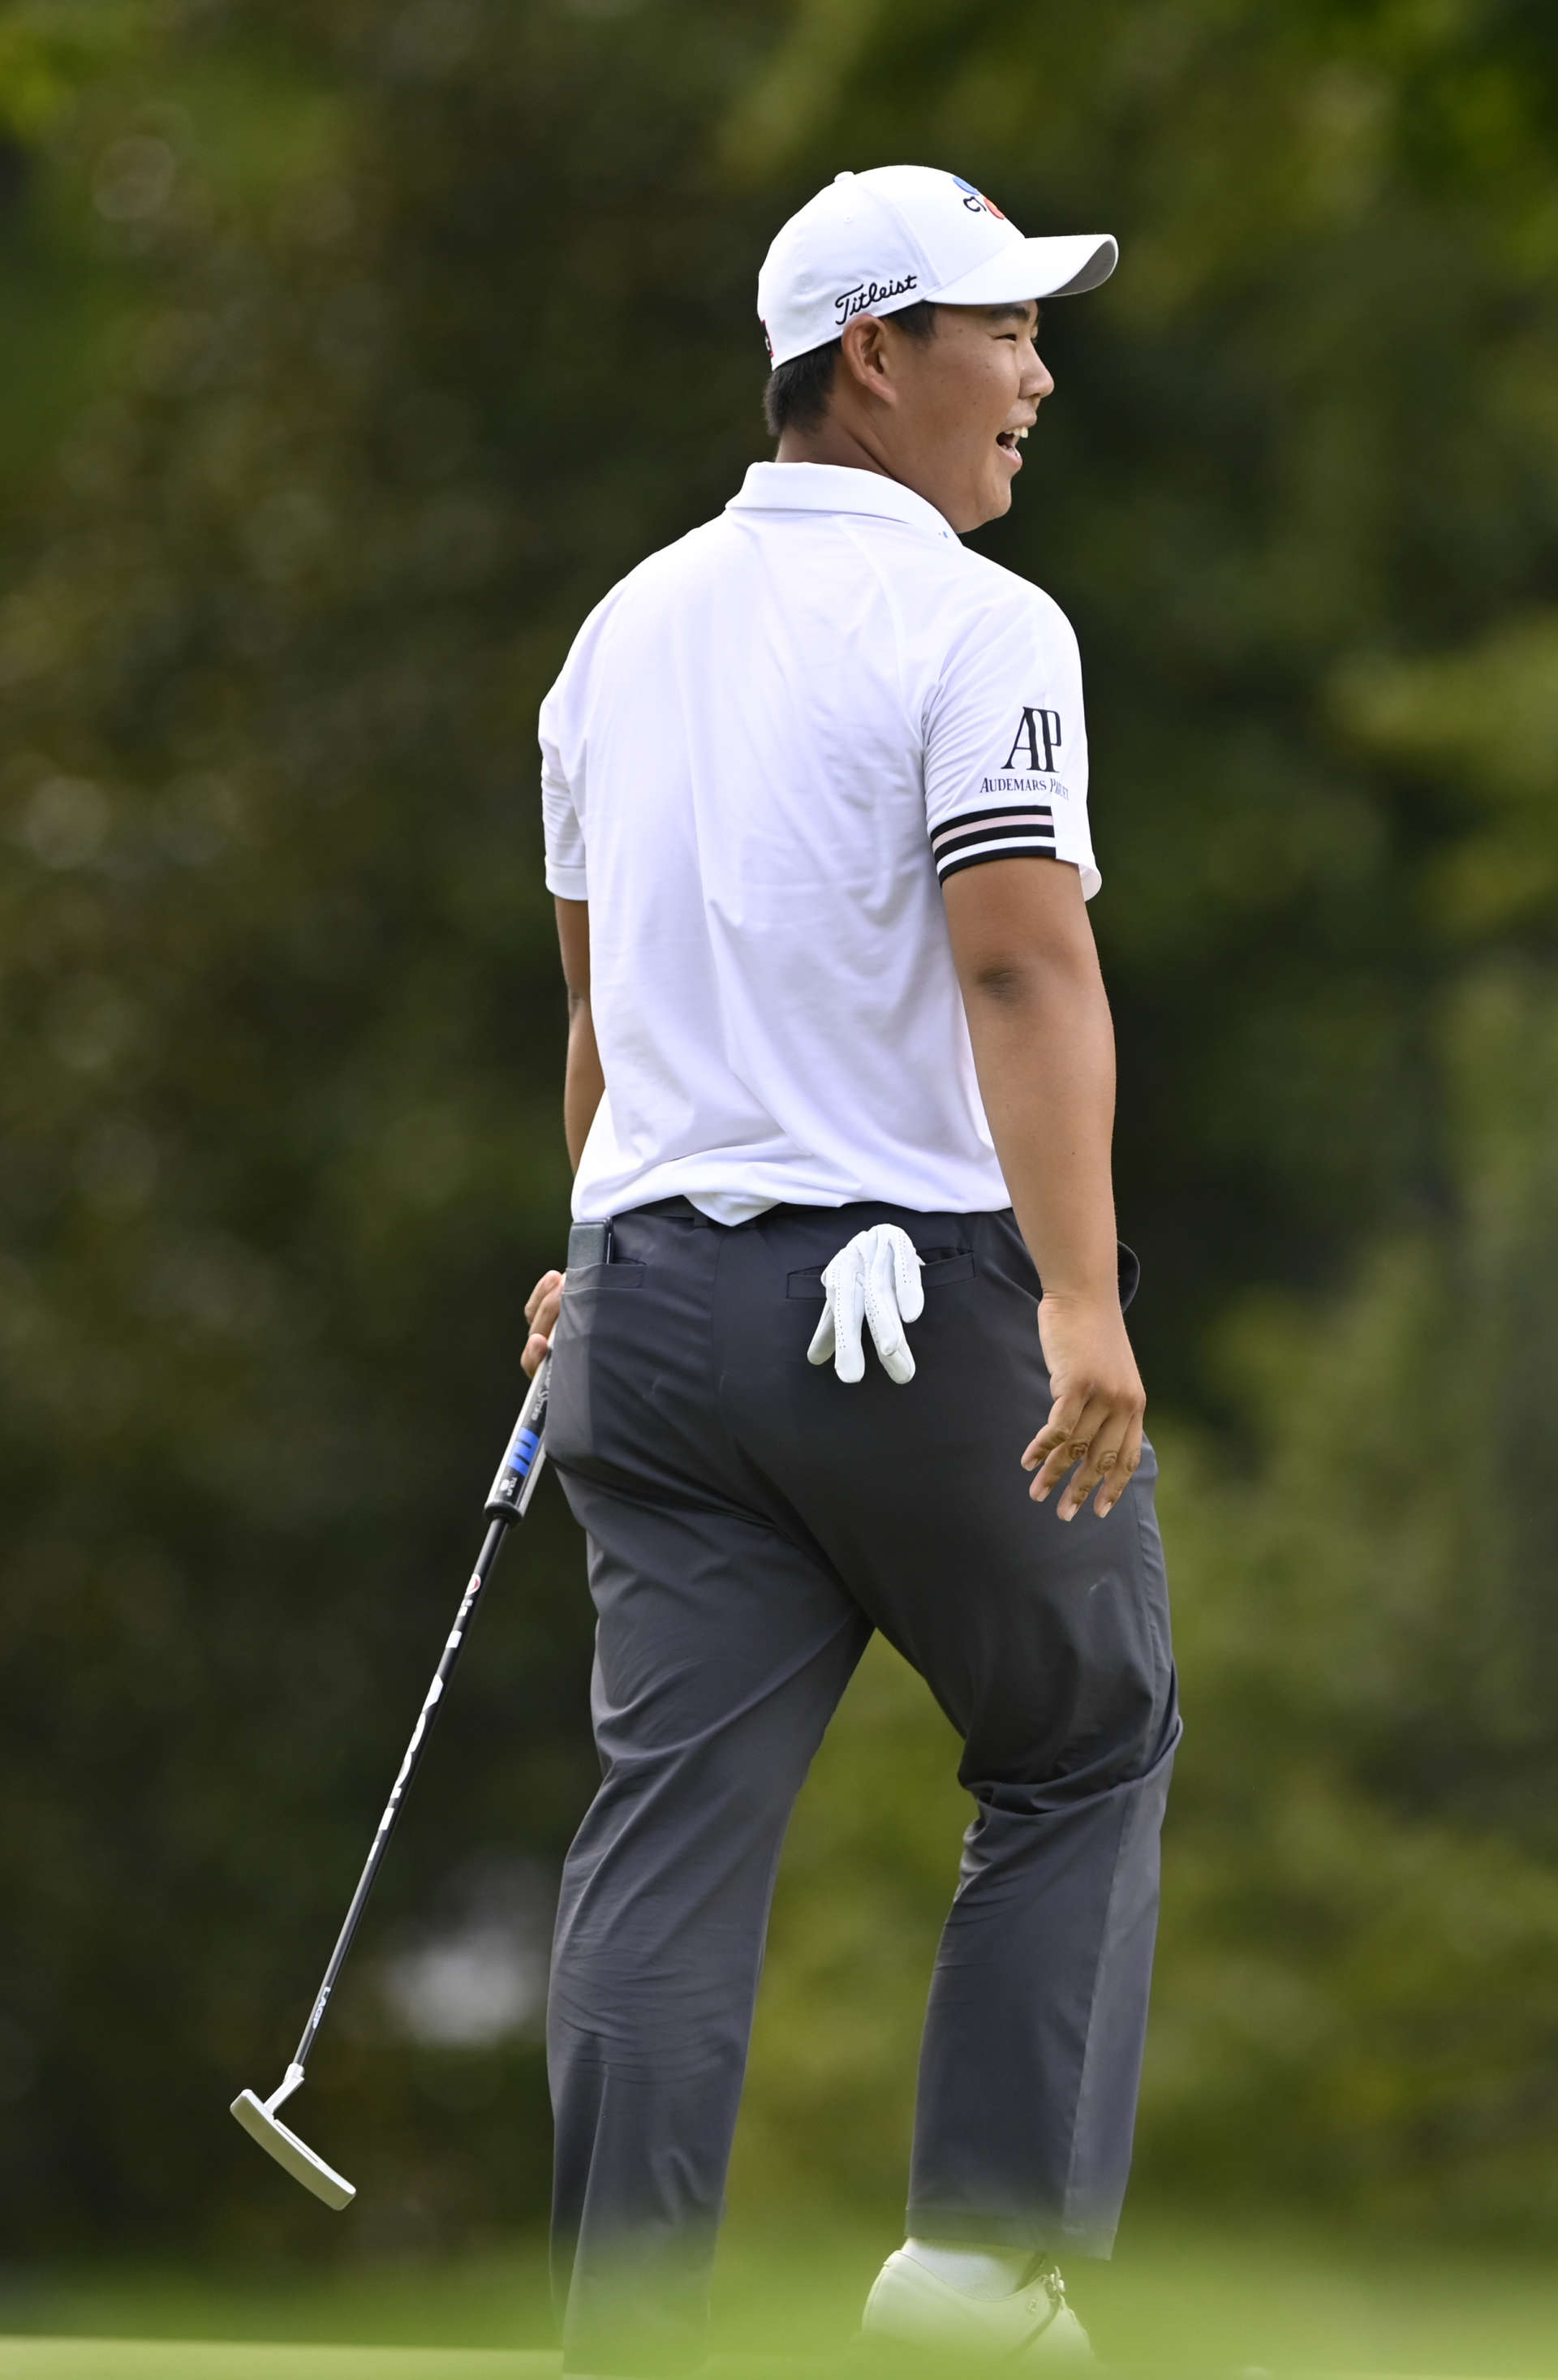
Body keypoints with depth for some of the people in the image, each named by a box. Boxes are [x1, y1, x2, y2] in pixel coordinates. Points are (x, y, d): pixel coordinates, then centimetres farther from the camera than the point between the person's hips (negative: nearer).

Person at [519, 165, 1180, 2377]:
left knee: (675, 1816, 2)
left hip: (661, 1299, 6)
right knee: (1087, 1753, 12)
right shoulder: (975, 626, -9)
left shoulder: (629, 624, 14)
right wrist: (1083, 1297, -28)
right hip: (926, 1289, -6)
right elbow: (1025, 965, -21)